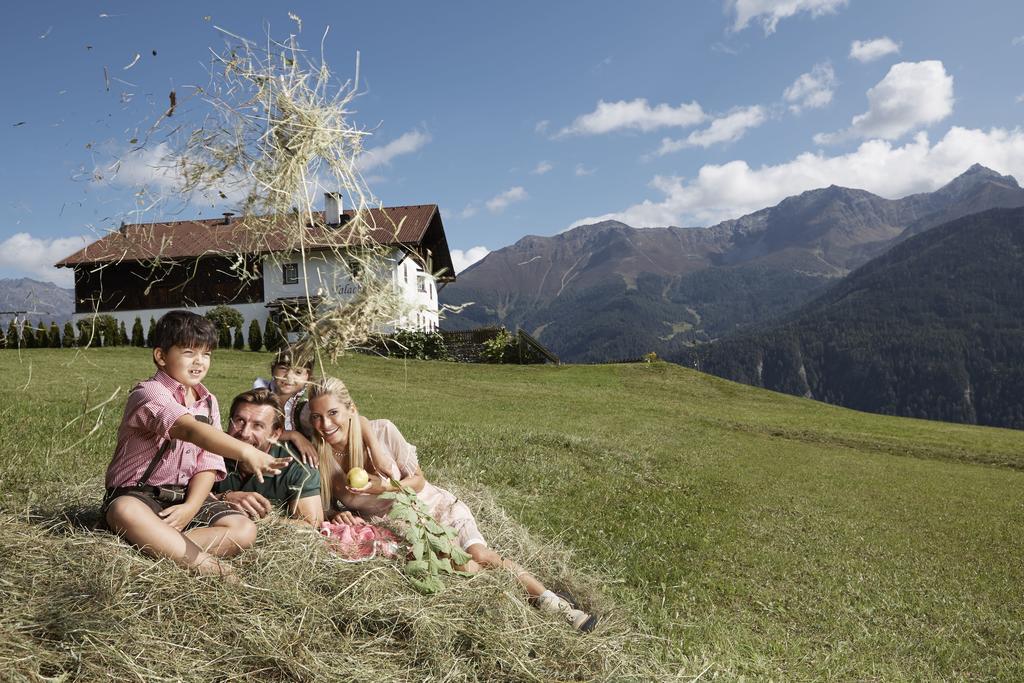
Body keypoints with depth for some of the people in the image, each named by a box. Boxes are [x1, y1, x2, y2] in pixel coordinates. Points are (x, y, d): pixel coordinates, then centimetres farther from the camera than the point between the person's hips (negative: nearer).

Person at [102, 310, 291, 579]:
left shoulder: (208, 402, 8)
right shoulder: (149, 393, -15)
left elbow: (208, 463, 2)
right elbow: (190, 430, -35)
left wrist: (191, 506, -17)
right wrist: (245, 452, -51)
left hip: (186, 495, 6)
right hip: (137, 494, -6)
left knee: (244, 530, -15)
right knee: (126, 512, -40)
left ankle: (159, 543, -24)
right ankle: (203, 563, -37)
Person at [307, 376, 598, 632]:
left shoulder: (381, 430, -17)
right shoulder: (321, 458, -13)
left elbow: (418, 481, -9)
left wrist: (381, 487, -27)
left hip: (435, 507, 0)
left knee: (479, 554, -24)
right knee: (464, 566, -24)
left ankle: (551, 601, -11)